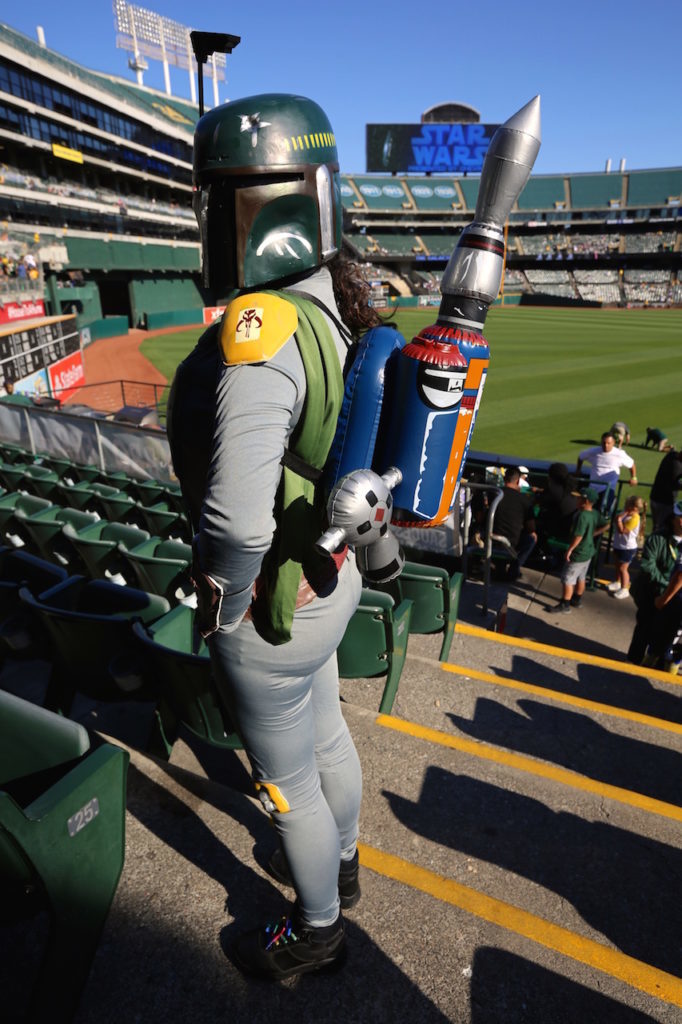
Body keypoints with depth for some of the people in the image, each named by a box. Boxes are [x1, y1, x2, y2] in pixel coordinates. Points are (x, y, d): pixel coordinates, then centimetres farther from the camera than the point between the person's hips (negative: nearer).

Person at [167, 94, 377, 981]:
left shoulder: (261, 331, -30)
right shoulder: (331, 305, -1)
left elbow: (235, 517, -38)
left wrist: (225, 605, -18)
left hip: (272, 606, -8)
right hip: (329, 574, 9)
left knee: (288, 783, 18)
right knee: (326, 738, 30)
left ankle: (317, 930, 48)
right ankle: (342, 864, 60)